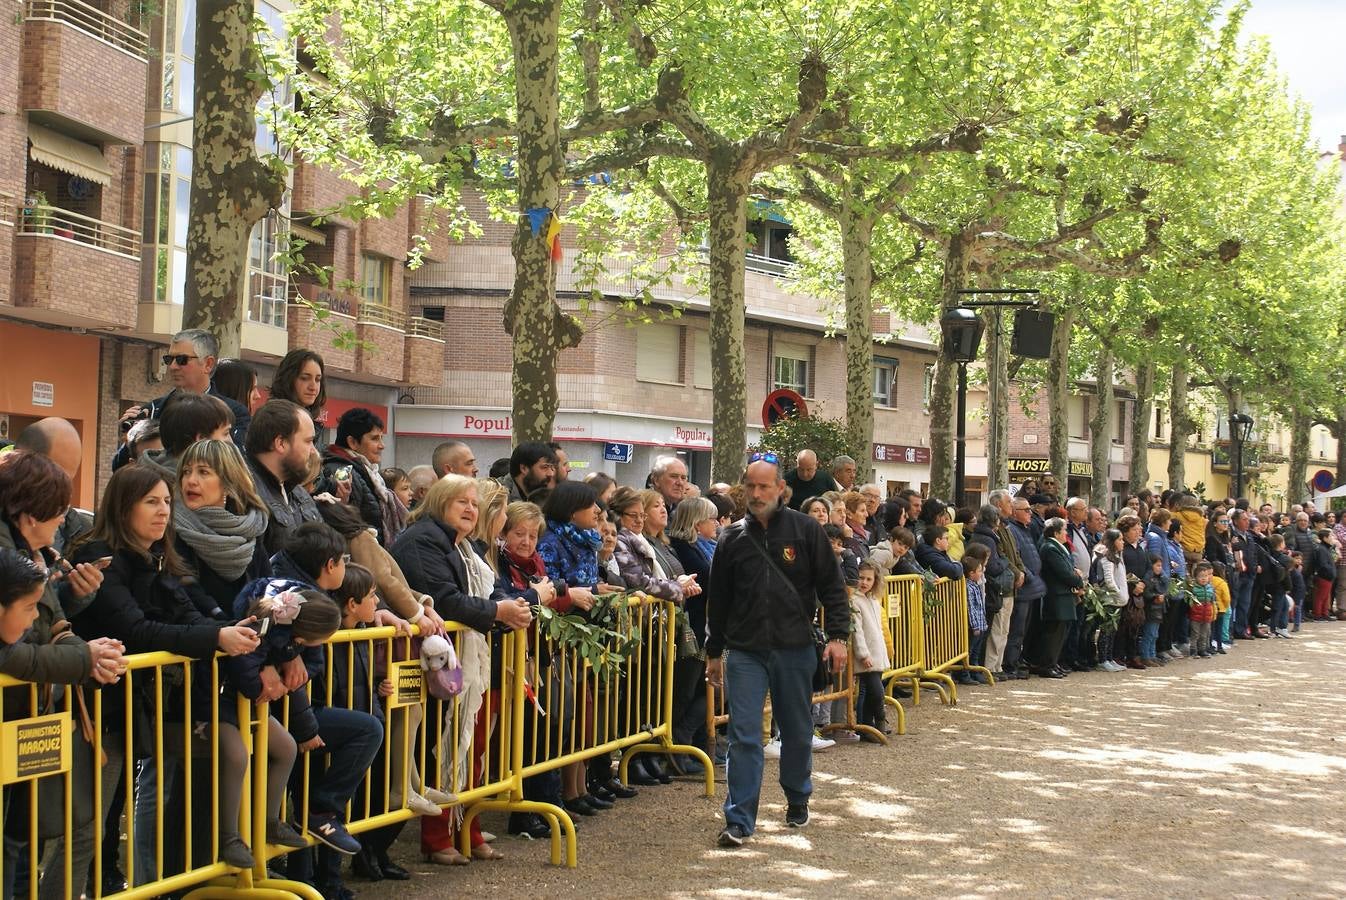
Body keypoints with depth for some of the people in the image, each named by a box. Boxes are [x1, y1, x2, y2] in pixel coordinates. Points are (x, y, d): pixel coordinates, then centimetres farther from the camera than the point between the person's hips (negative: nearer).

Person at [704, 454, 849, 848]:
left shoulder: (805, 530, 0)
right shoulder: (733, 538, 6)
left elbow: (832, 586, 1)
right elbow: (718, 600, 13)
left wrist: (838, 636, -8)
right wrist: (714, 651, 15)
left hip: (795, 650, 0)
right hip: (745, 652, 1)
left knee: (797, 732, 12)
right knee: (744, 735, -7)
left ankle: (797, 801, 34)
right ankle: (739, 820, -5)